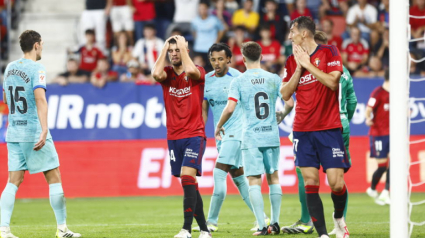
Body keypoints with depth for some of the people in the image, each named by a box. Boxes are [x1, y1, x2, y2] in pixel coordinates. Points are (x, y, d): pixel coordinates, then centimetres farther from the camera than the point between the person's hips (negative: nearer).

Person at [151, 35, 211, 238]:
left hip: (194, 135, -4)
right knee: (189, 184, 7)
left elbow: (191, 70, -25)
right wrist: (164, 48, -6)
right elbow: (156, 74, -16)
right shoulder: (167, 74, 8)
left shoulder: (197, 73, 0)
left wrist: (183, 47, -11)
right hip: (174, 136, 4)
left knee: (187, 177, -19)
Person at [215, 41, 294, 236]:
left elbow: (229, 109, -14)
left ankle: (261, 226, -7)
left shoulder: (238, 82, -6)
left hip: (251, 138, -3)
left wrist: (219, 127, 3)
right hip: (272, 136, 3)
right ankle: (275, 223, 16)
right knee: (273, 177, 14)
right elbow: (289, 104, 1)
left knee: (254, 180, -1)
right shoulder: (274, 79, 2)